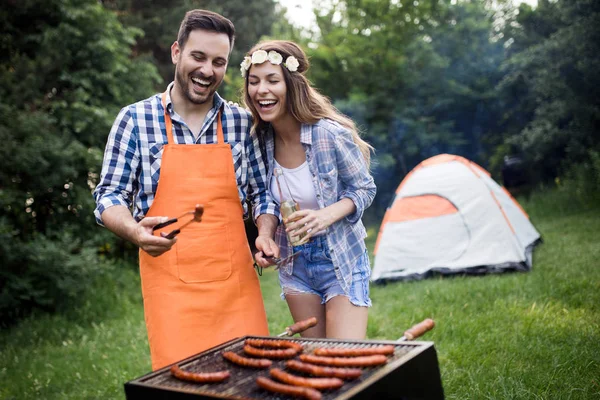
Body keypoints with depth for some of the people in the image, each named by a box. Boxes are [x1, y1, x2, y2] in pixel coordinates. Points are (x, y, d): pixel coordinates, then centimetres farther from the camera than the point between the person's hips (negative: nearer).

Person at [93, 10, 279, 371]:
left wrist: (266, 233, -6)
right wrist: (134, 231, -18)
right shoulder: (135, 119, -1)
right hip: (170, 285, -2)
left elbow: (261, 192, 12)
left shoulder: (242, 122, 6)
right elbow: (110, 196, 2)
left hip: (235, 277, 2)